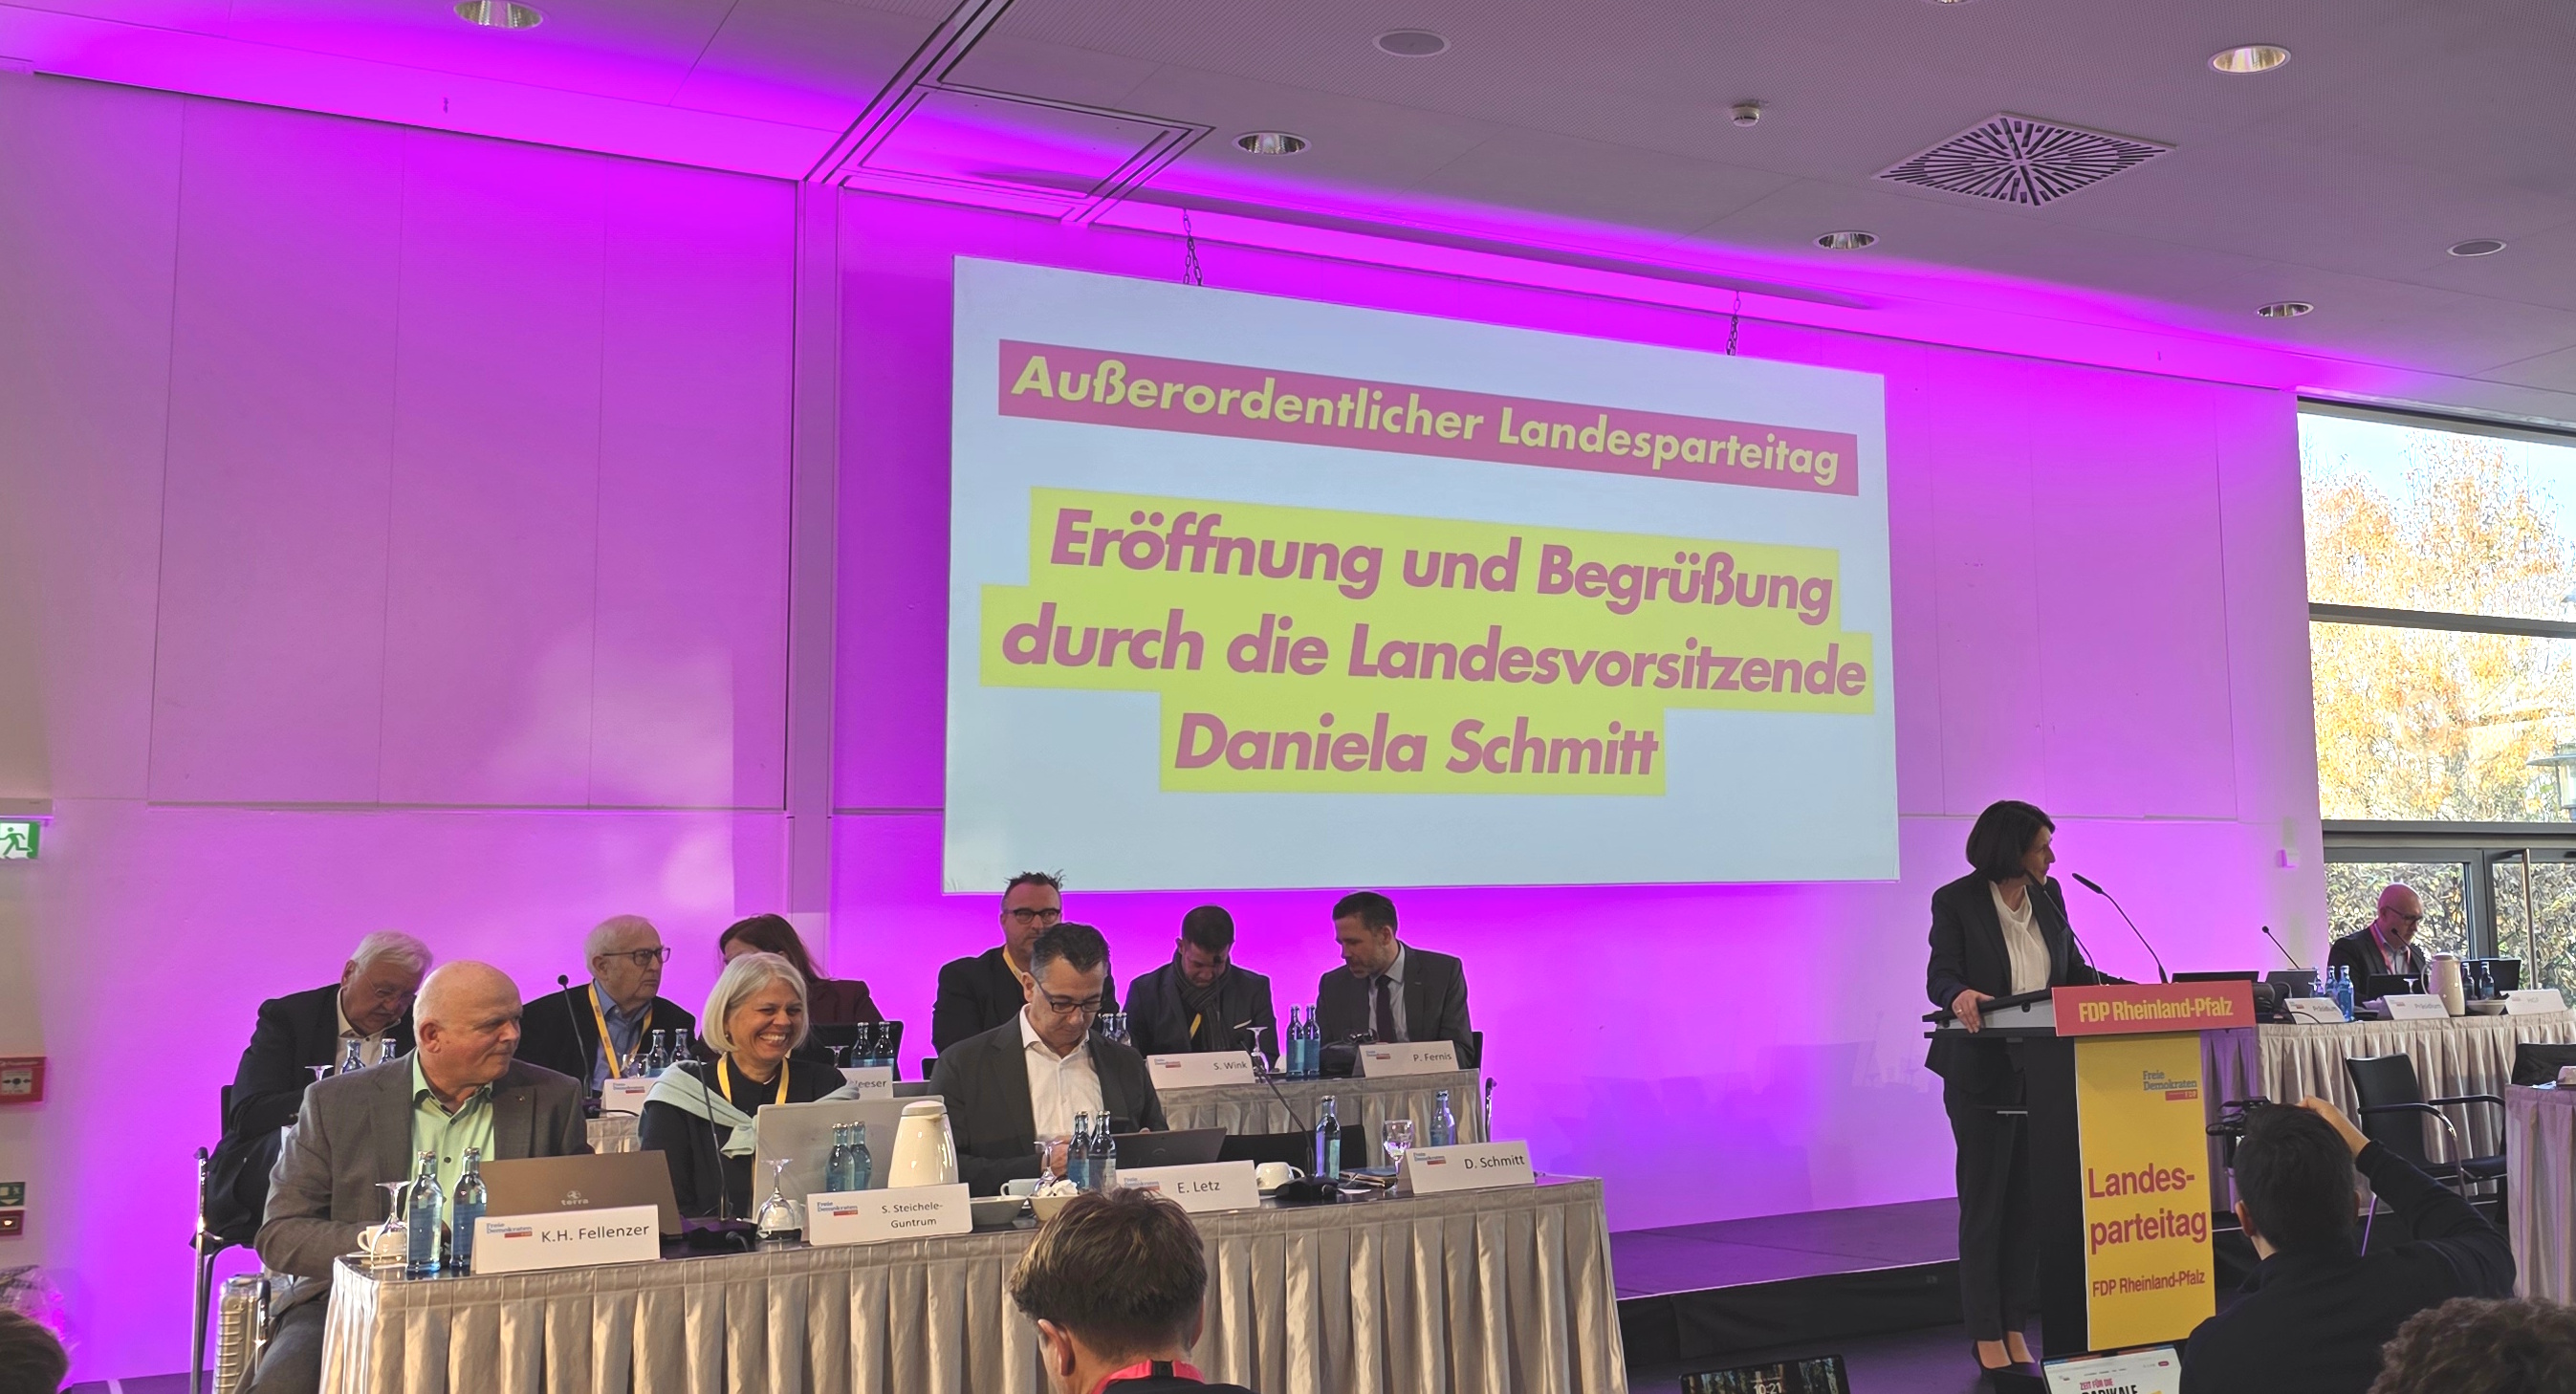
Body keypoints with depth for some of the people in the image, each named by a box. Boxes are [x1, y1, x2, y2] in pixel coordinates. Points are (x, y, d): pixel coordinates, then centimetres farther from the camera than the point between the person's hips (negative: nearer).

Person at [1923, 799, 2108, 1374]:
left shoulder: (2048, 896, 7)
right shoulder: (1955, 901, -9)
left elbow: (2073, 969, 13)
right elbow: (1940, 976, -15)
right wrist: (1960, 995, -37)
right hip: (1982, 1071, -5)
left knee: (2029, 1198, 6)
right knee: (1985, 1201, 1)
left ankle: (2016, 1326, 15)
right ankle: (1986, 1335, 10)